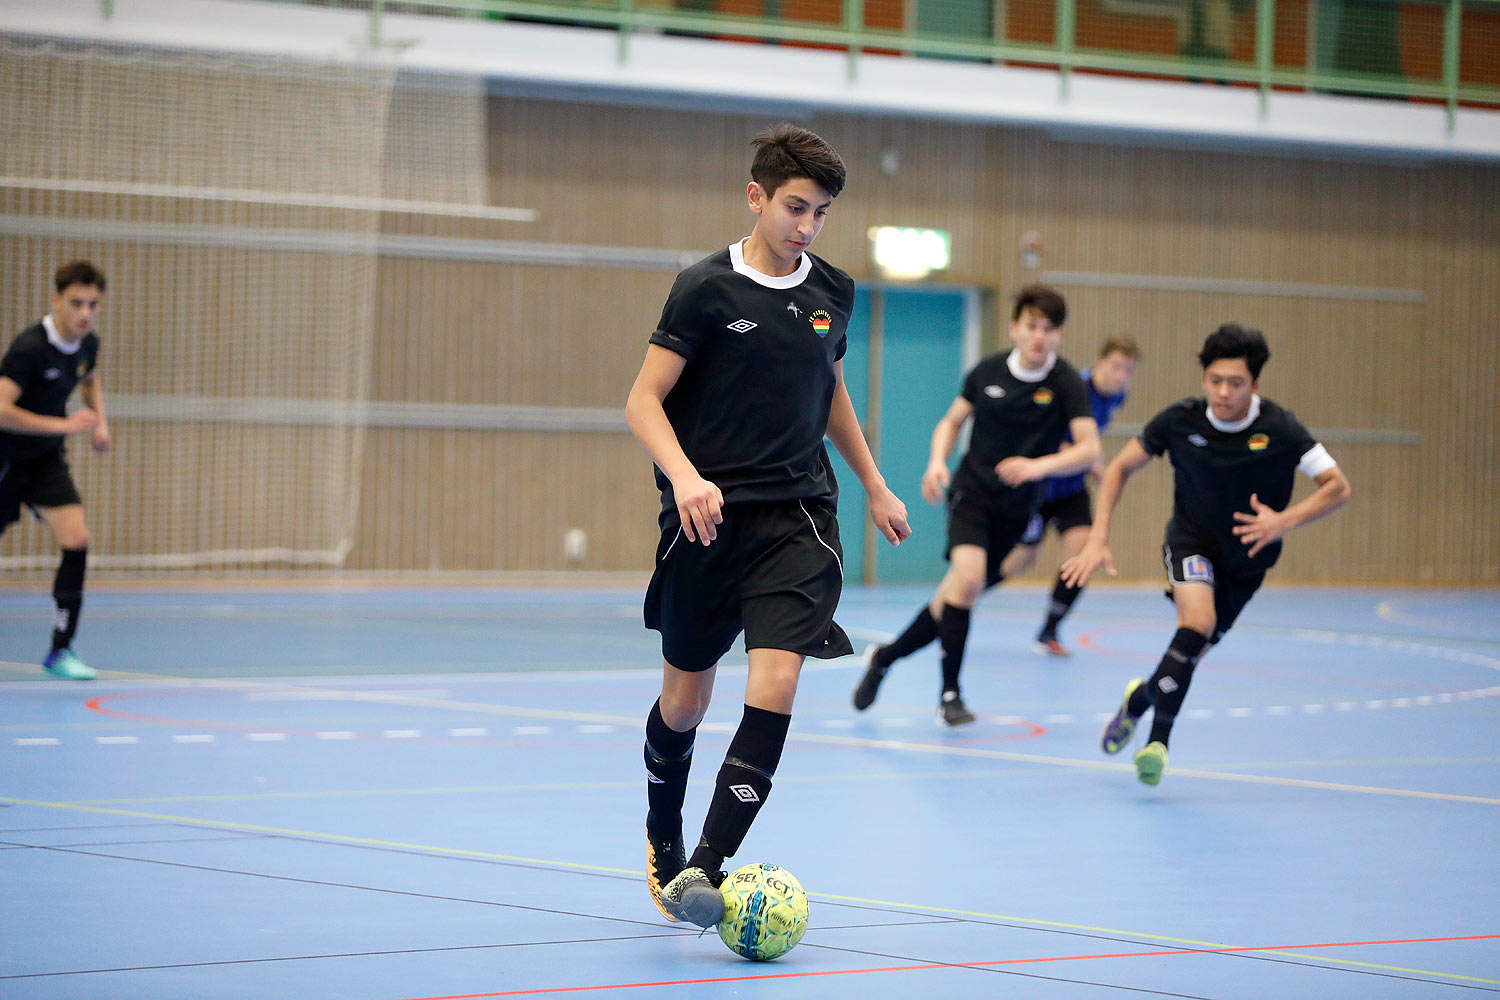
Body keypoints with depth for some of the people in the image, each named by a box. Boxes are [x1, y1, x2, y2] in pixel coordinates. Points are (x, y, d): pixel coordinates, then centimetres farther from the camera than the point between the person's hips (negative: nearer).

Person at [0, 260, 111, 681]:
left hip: (46, 459, 5)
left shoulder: (87, 344, -2)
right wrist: (64, 425, -34)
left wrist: (100, 422, 6)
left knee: (76, 540, -14)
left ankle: (61, 650, -8)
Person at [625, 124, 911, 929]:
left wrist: (874, 485, 25)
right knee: (685, 698, 9)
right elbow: (643, 401, -9)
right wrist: (684, 476, -26)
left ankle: (705, 868, -19)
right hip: (707, 517, -3)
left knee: (775, 684, -17)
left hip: (798, 515, 3)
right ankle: (662, 837, 38)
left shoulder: (832, 293, 8)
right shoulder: (706, 288, -7)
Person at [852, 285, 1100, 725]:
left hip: (1016, 507, 1)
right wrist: (937, 461, -6)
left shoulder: (1067, 383, -10)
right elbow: (952, 420, 13)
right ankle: (950, 693, -17)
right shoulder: (987, 371, -2)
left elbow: (1089, 448, -20)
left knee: (955, 598, 6)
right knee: (967, 575, -25)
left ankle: (884, 658, 30)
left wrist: (1039, 466, -36)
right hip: (972, 491, -1)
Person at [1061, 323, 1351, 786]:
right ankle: (1158, 739, -25)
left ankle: (1140, 696, 38)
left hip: (1246, 561, 2)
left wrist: (1285, 520, -35)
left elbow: (1337, 487, -18)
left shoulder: (1279, 430, -21)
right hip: (1191, 541, -2)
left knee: (1191, 652, 6)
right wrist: (1098, 538, -12)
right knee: (1199, 620, -29)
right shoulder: (1180, 420, -16)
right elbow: (1120, 467, -3)